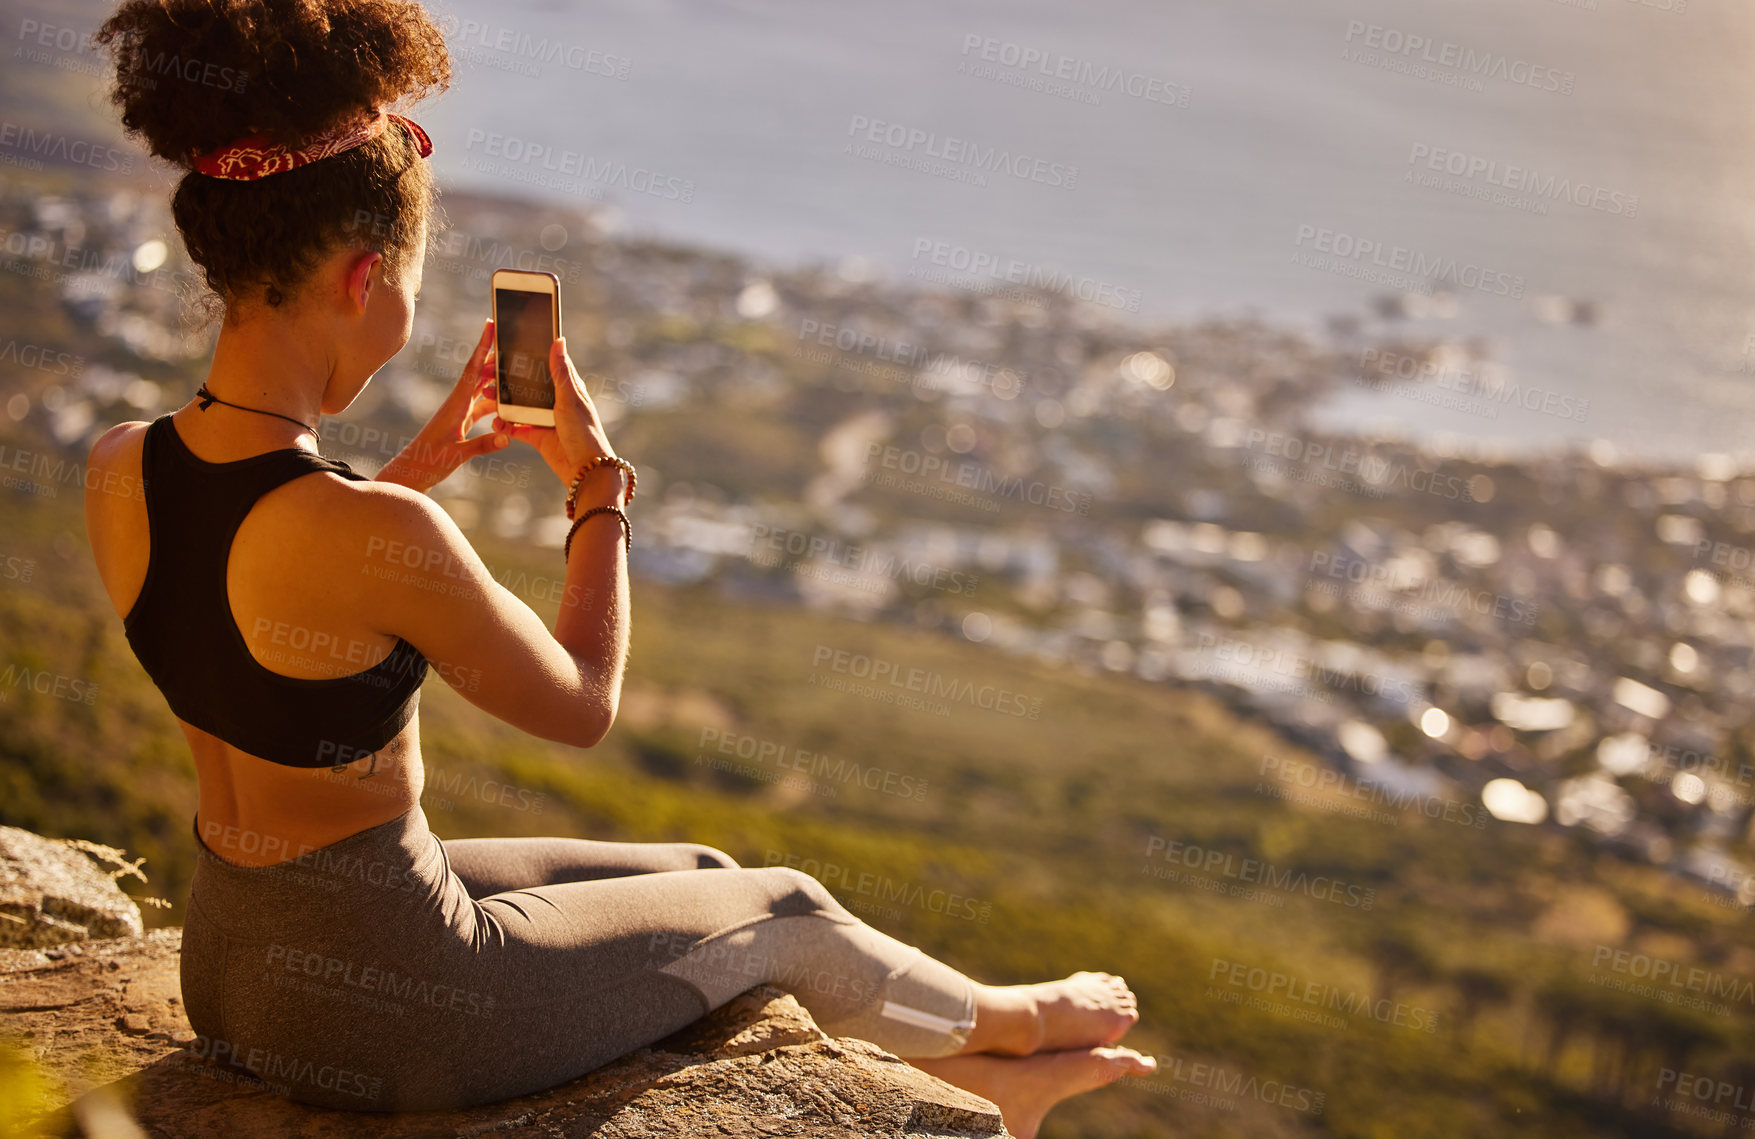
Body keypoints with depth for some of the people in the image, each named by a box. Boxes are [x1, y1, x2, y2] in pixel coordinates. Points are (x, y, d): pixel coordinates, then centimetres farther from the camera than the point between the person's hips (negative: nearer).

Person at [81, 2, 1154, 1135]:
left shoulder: (118, 472, -8)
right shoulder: (376, 534, -32)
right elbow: (583, 704, -15)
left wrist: (423, 461, 9)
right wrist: (601, 480, -3)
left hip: (231, 964, 8)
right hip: (380, 1001, -8)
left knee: (700, 877, 23)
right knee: (788, 912, 16)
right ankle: (1003, 1023, 48)